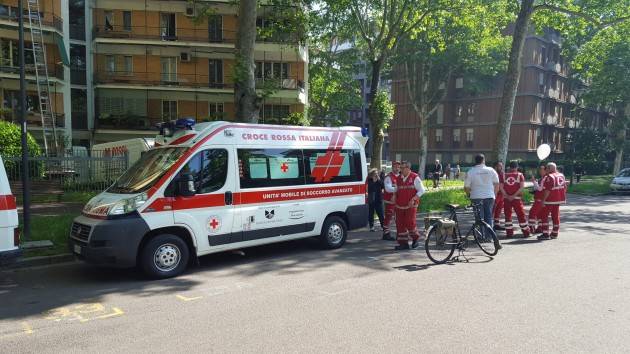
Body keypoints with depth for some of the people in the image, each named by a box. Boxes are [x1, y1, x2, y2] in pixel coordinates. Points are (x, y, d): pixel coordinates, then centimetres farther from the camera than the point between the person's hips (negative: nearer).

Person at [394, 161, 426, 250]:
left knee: (410, 223, -8)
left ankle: (416, 238, 20)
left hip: (411, 205, -5)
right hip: (400, 205, 5)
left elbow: (422, 190, -6)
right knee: (400, 224, 3)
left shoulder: (415, 177, -6)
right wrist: (394, 196, 3)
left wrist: (413, 199, -16)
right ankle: (403, 243, 12)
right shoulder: (398, 178, 11)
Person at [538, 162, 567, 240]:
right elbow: (564, 188, 15)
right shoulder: (561, 176, 10)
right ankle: (555, 234, 20)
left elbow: (547, 190, -21)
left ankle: (546, 234, -5)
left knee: (544, 216, -2)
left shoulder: (550, 177, -17)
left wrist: (543, 199, -17)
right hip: (559, 199, 8)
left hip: (550, 200, -8)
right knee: (555, 216, 15)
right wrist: (563, 197, 23)